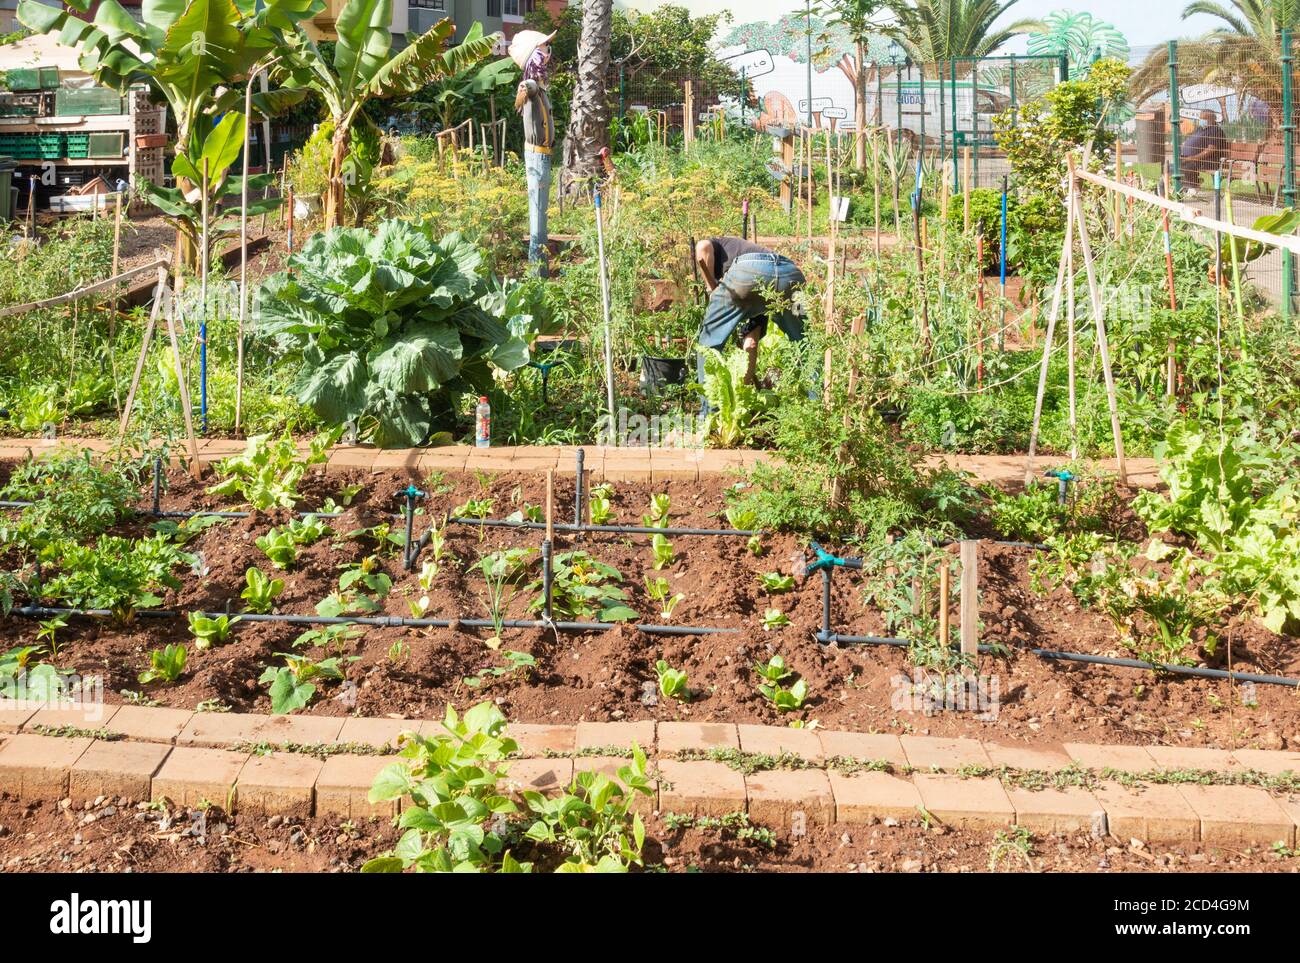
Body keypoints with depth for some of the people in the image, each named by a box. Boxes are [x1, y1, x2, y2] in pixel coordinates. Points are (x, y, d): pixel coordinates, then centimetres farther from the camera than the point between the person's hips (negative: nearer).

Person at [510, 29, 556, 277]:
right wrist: (524, 90, -62)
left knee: (540, 204, 19)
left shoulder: (540, 86, 9)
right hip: (537, 153, -10)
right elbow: (528, 85, -45)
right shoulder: (533, 86, -20)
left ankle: (539, 250, 31)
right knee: (538, 204, -8)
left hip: (542, 153, 10)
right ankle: (536, 257, -7)